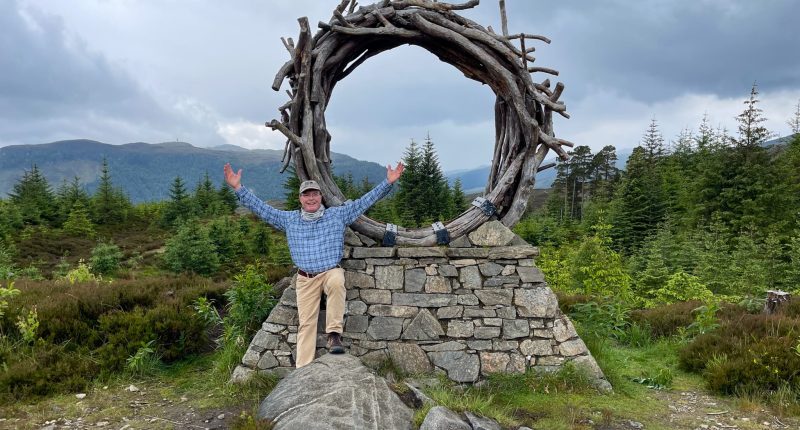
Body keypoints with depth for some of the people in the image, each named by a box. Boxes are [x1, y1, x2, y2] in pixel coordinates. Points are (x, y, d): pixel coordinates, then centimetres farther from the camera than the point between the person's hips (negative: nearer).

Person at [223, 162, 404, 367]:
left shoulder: (338, 214, 3)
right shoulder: (289, 219, 7)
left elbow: (365, 201, 0)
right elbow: (260, 208, 6)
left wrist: (388, 182, -7)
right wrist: (238, 188, -1)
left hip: (332, 271, -2)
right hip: (305, 278, 2)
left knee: (336, 282, -37)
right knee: (306, 322, -3)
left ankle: (334, 334, -29)